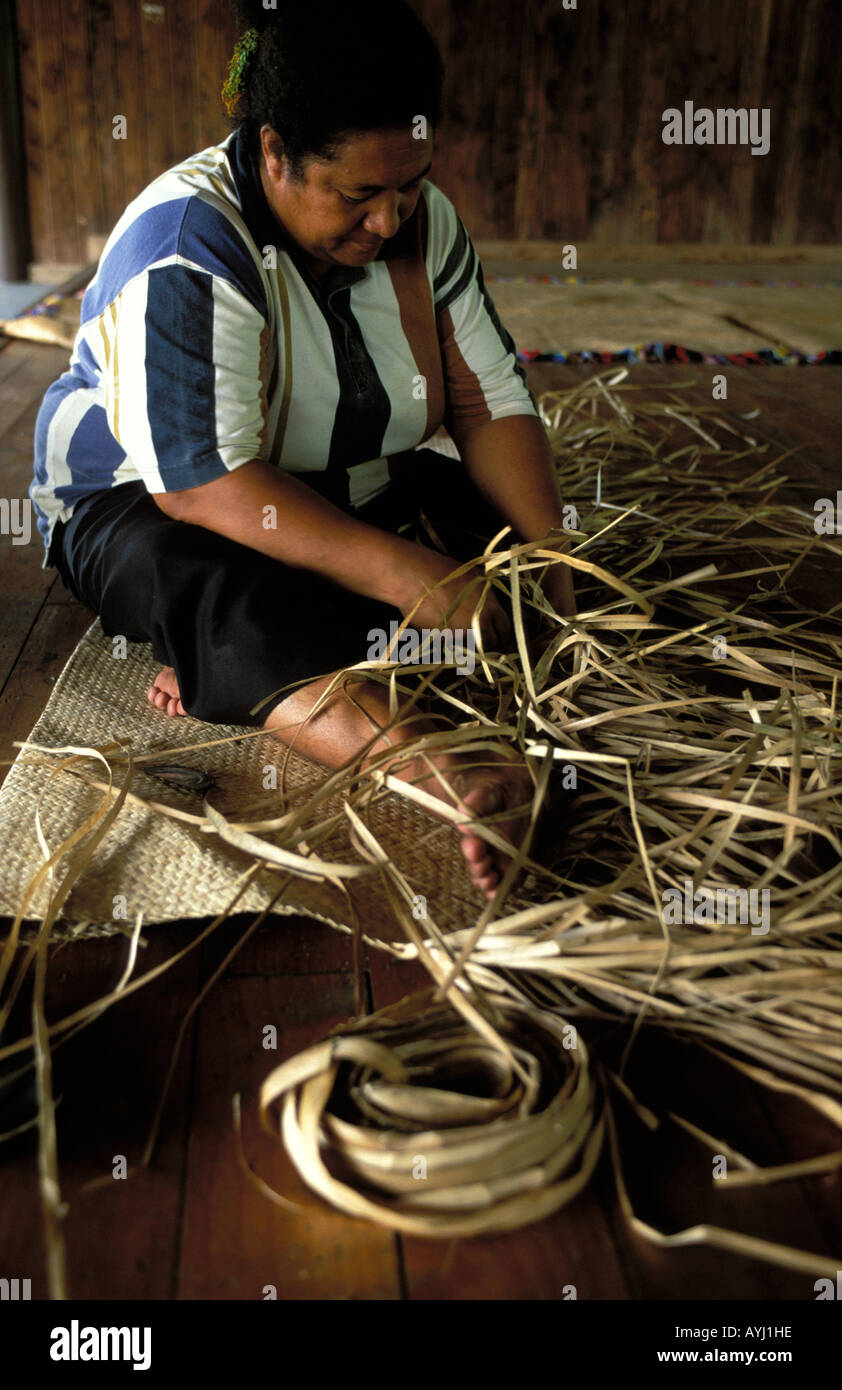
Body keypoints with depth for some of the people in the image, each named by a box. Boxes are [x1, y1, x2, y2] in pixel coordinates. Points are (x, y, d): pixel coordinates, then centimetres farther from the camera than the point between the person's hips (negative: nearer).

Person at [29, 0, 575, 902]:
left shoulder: (423, 223, -5)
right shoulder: (183, 252, -25)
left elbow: (489, 402, -6)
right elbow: (200, 481, -33)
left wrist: (553, 563, -22)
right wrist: (400, 570, -40)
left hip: (349, 491, 6)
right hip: (143, 504, -6)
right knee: (235, 601, -38)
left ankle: (230, 677, -30)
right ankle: (443, 773, -61)